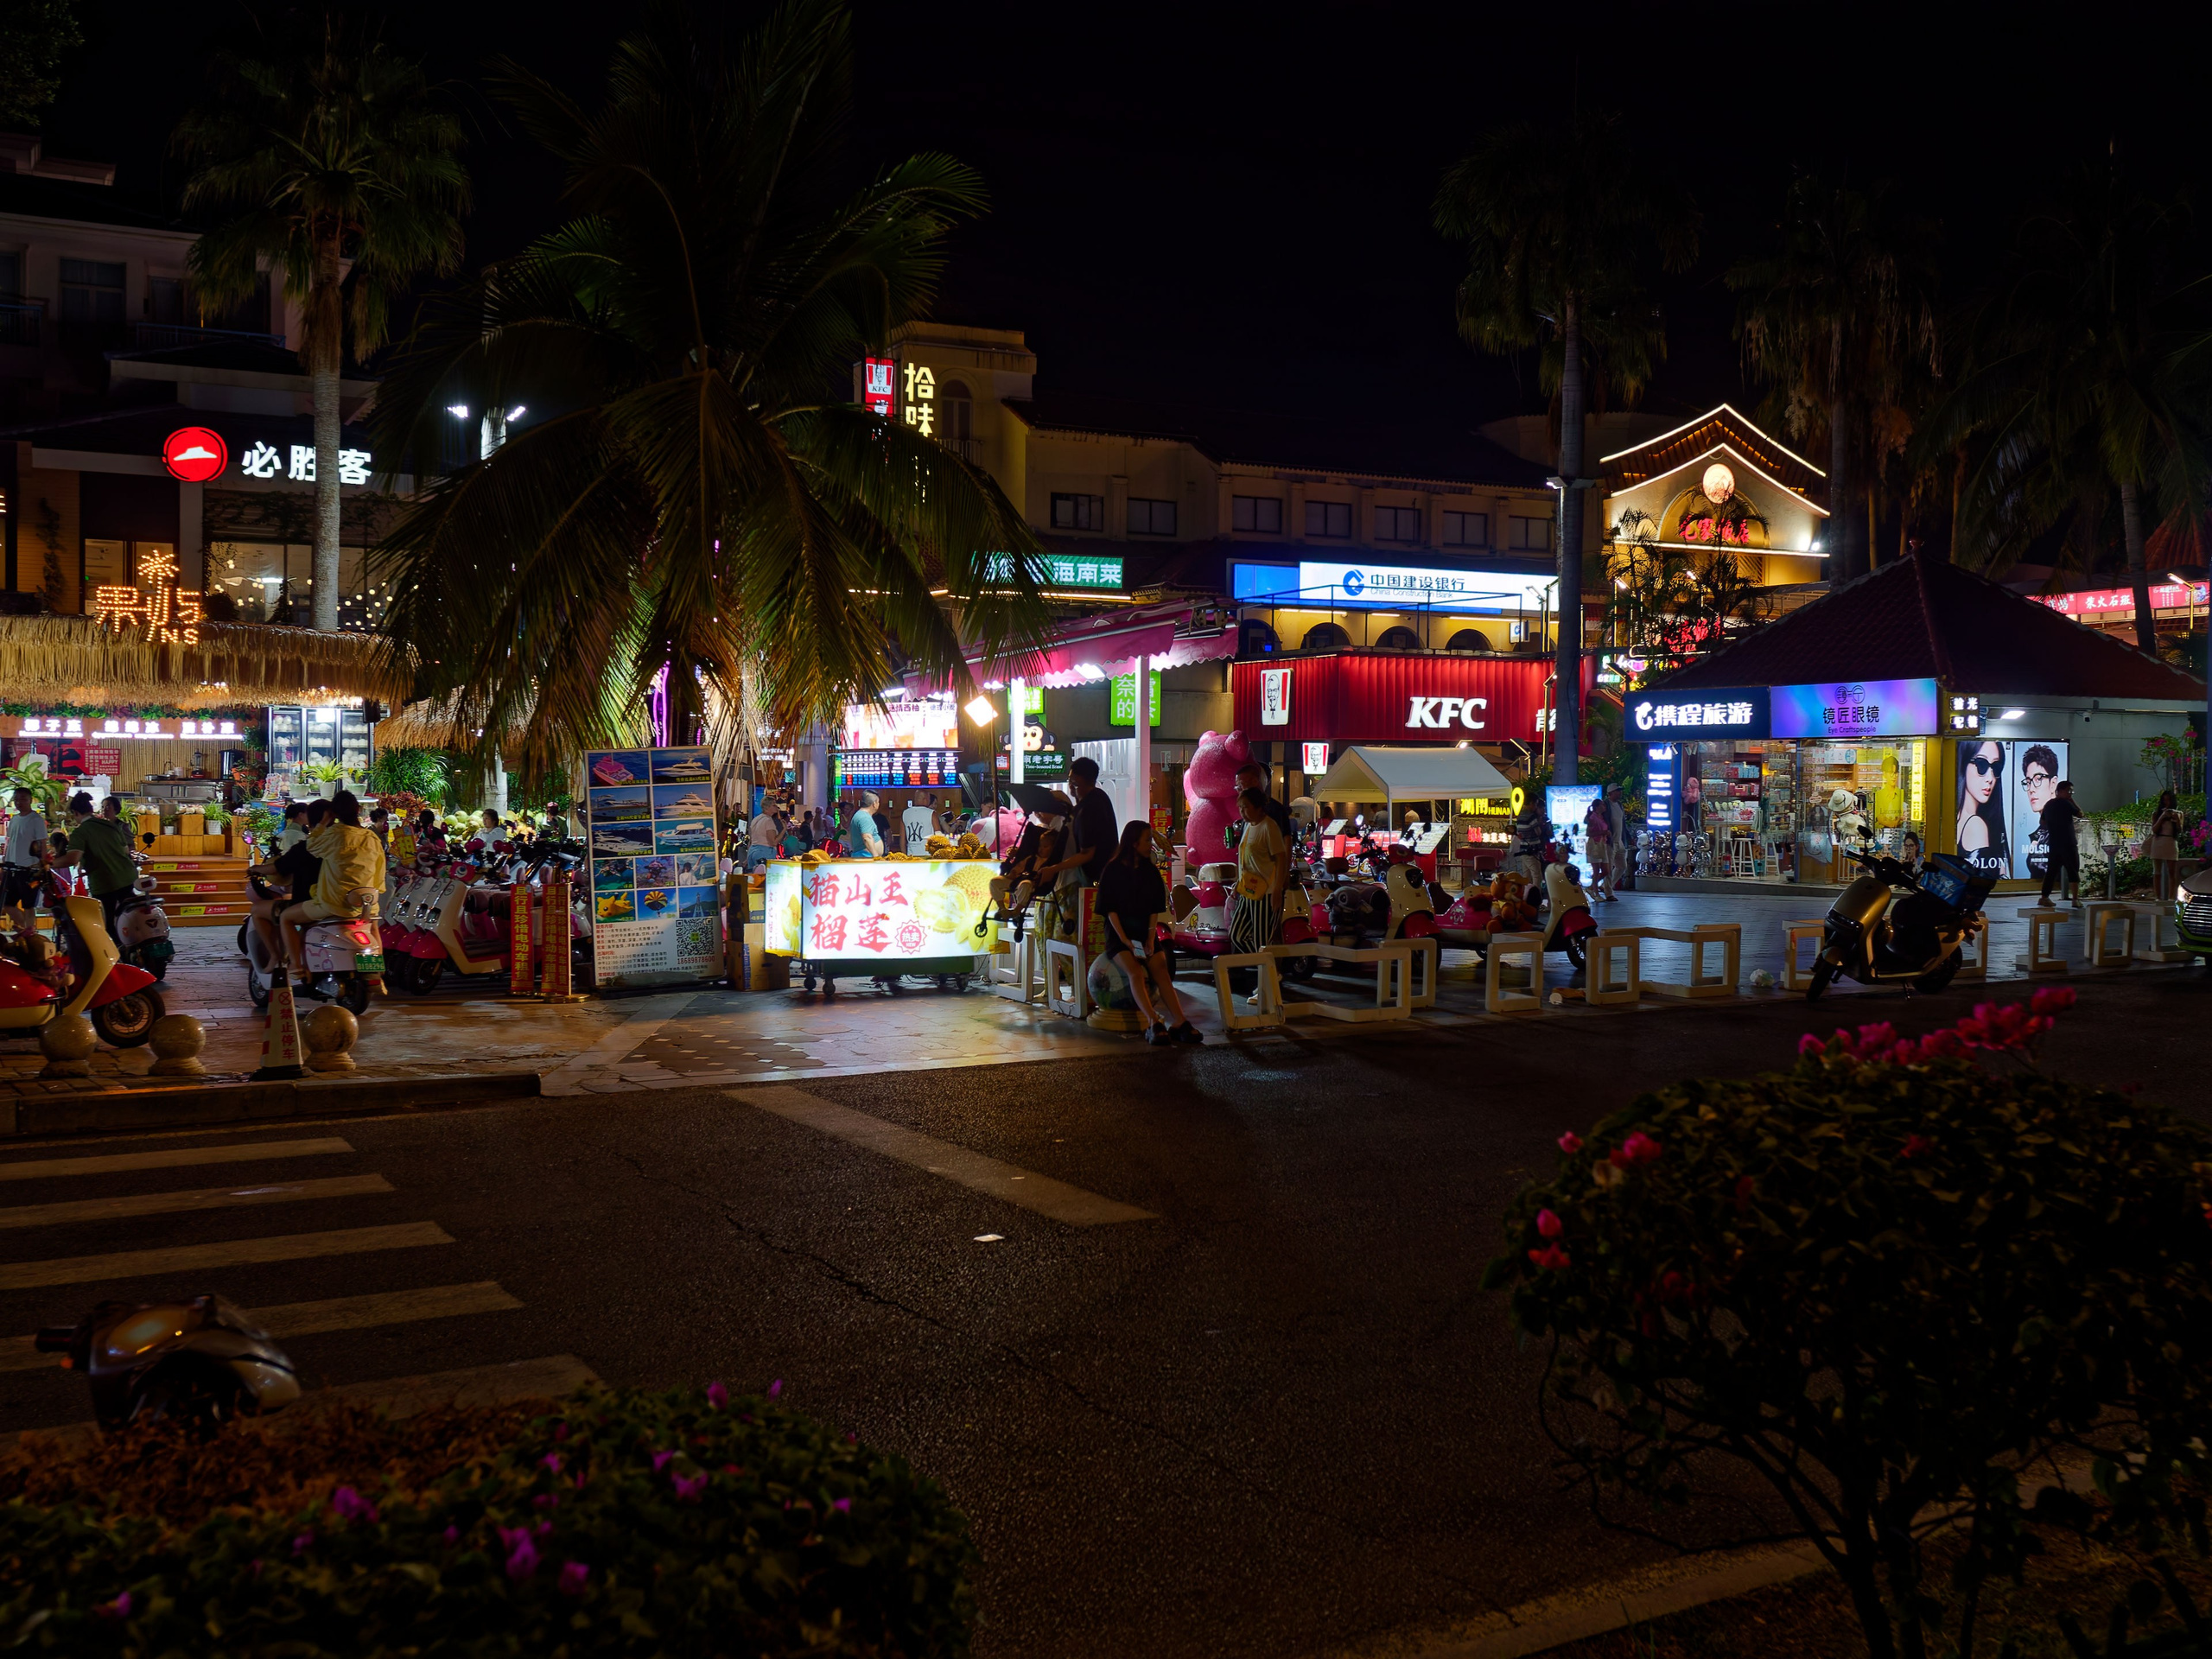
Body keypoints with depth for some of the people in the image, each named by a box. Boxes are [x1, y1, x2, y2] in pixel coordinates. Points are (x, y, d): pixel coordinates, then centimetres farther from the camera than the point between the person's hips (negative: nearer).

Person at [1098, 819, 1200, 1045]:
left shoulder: (1150, 872, 15)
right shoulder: (1114, 870, 1)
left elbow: (1154, 909, 11)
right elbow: (1110, 909, -4)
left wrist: (1150, 939, -4)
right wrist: (1124, 939, -16)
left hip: (1143, 933, 4)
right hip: (1118, 934, -4)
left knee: (1161, 970, -21)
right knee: (1135, 971, -29)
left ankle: (1180, 1022, -36)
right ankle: (1153, 1023, -43)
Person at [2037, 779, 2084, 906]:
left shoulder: (2049, 805, 13)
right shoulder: (2065, 803, -10)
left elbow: (2043, 822, 21)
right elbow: (2080, 814, -2)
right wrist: (2072, 801, 3)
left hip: (2054, 843, 7)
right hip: (2067, 843, -7)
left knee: (2051, 870, 12)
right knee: (2073, 871, -5)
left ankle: (2044, 898, 12)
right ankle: (2075, 899, -10)